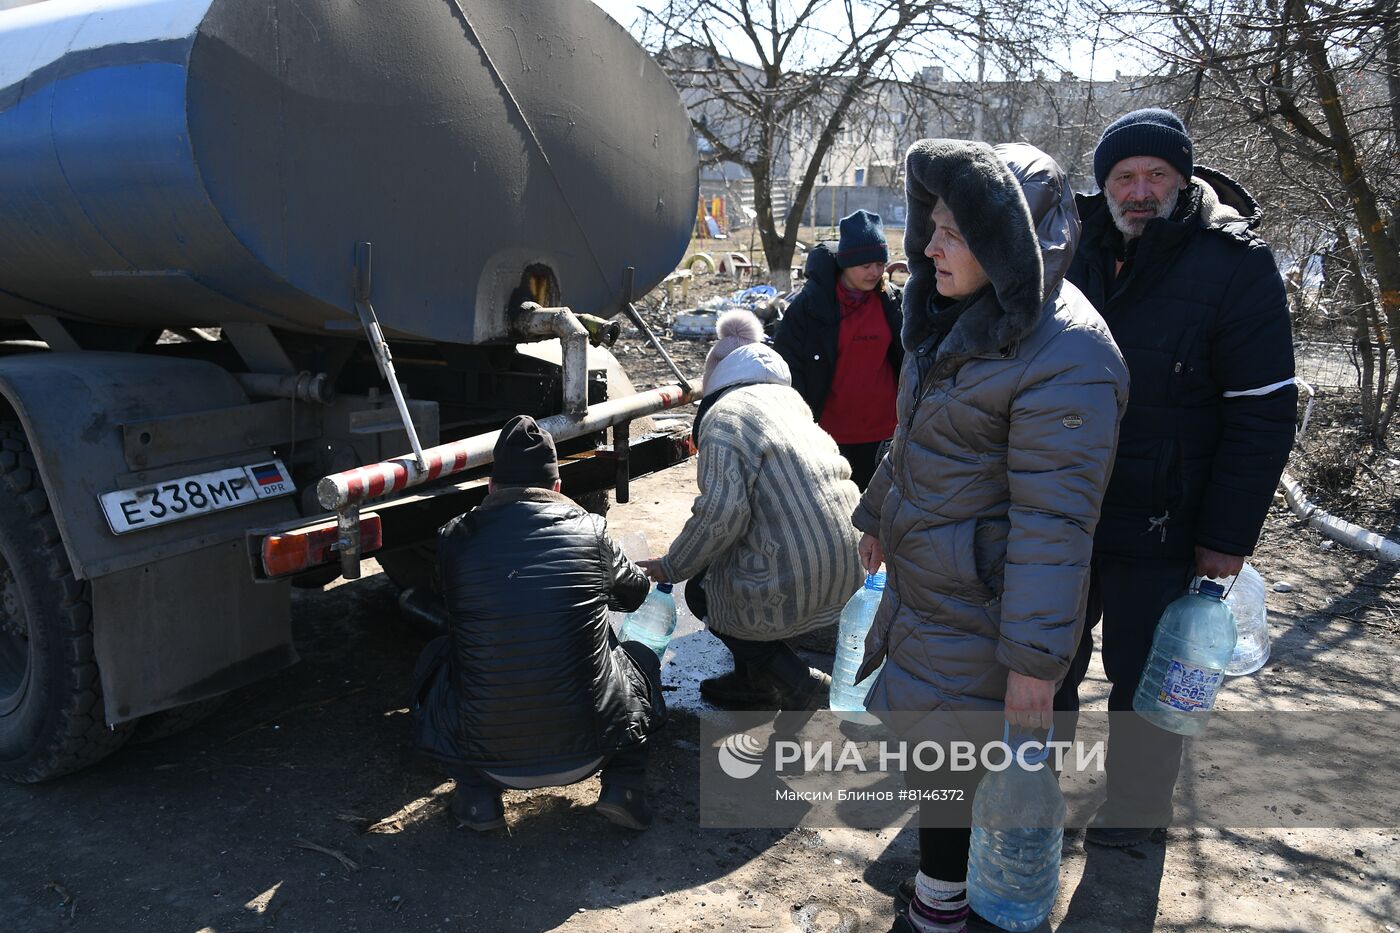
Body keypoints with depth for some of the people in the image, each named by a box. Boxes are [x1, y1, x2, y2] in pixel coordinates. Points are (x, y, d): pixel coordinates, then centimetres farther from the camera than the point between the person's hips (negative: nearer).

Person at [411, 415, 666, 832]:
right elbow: (634, 593, 19)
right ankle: (624, 785, 10)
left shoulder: (455, 538, -2)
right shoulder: (589, 529, 0)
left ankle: (477, 793, 14)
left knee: (436, 658, 28)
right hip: (589, 750, 0)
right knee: (640, 657, 29)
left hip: (488, 755, 0)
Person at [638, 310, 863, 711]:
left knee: (701, 589, 18)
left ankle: (798, 684, 7)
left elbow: (721, 515, -19)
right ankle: (754, 680, 31)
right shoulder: (786, 397, 13)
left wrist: (670, 567, -4)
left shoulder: (723, 418, -11)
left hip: (796, 586, -8)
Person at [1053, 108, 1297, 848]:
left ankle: (1138, 808, 32)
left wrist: (1228, 536, -15)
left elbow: (1264, 413, -13)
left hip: (1158, 532, -5)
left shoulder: (1235, 265, -11)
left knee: (1142, 675, 9)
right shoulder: (1076, 254, 4)